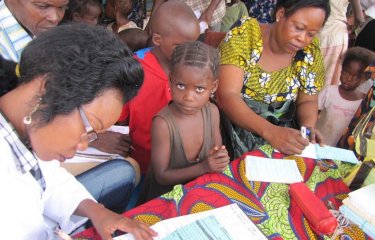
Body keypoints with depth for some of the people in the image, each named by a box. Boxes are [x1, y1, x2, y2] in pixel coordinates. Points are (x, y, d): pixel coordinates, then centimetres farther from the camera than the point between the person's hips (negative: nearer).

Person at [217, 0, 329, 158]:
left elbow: (307, 100, 7)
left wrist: (308, 126, -15)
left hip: (280, 132, 4)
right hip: (231, 125, -3)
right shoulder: (245, 33, -15)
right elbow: (226, 95, -24)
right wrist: (270, 131, -37)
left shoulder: (311, 50, -4)